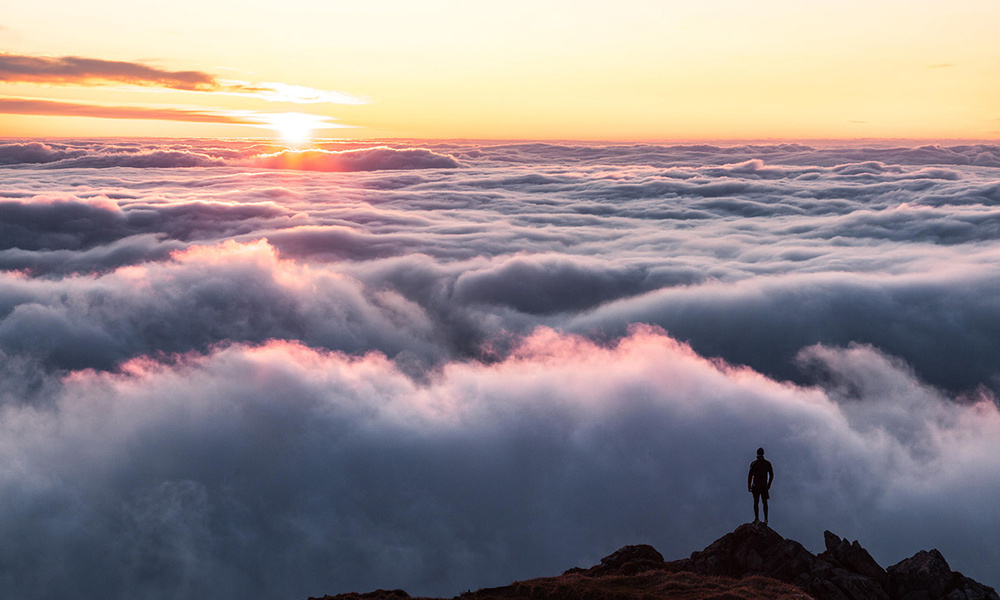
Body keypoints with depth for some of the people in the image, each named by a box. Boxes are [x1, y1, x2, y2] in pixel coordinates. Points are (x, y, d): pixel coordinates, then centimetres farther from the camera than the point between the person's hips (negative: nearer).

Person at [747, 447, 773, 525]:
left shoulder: (753, 464, -8)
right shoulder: (768, 463, 1)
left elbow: (750, 475, -8)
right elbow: (771, 475, 7)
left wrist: (749, 486, -1)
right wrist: (769, 484, 18)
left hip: (756, 486, -2)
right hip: (764, 486, 3)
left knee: (756, 502, 6)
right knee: (765, 502, 11)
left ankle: (757, 519, 2)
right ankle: (765, 519, 10)